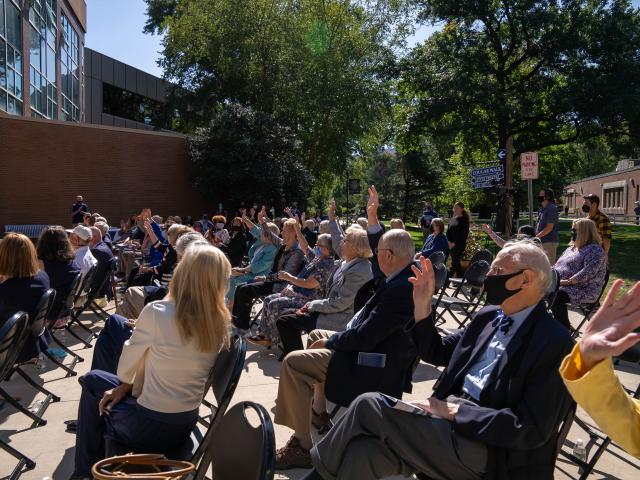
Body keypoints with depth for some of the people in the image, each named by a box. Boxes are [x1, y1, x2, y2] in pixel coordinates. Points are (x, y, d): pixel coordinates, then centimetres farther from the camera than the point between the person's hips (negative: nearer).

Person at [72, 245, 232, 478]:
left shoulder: (156, 312, -22)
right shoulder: (220, 324, -7)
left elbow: (126, 369, -6)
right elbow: (171, 370, 4)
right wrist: (126, 387, 8)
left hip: (149, 426, -5)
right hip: (186, 426, 5)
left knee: (93, 381, 21)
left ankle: (86, 471, 29)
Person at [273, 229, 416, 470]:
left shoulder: (401, 288, -28)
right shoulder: (406, 279, 3)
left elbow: (365, 337, -28)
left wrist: (330, 341, -12)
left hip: (374, 369, -11)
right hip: (375, 348, 11)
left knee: (293, 363, -17)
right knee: (316, 335, 27)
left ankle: (302, 447, -7)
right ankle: (318, 411, 34)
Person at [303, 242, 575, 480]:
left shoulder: (554, 342, -12)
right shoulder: (488, 316, 11)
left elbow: (531, 430, -17)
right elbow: (435, 352, 17)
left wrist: (456, 410, -17)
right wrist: (422, 306, 2)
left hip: (489, 449, -6)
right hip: (452, 422, 7)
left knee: (368, 406, -15)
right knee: (362, 451, -19)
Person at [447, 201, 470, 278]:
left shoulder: (464, 220, -8)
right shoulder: (453, 219, 13)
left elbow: (464, 234, -12)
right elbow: (448, 231, 15)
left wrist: (454, 243, -15)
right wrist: (449, 242, 0)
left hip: (459, 245, -7)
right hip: (451, 245, 7)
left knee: (454, 263, -7)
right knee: (456, 263, 13)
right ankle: (461, 277, 23)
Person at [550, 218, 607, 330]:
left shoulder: (595, 250, -6)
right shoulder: (572, 248, 22)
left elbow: (588, 272, -21)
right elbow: (558, 265, 24)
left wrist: (568, 281, -25)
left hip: (584, 291, -9)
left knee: (555, 295, -34)